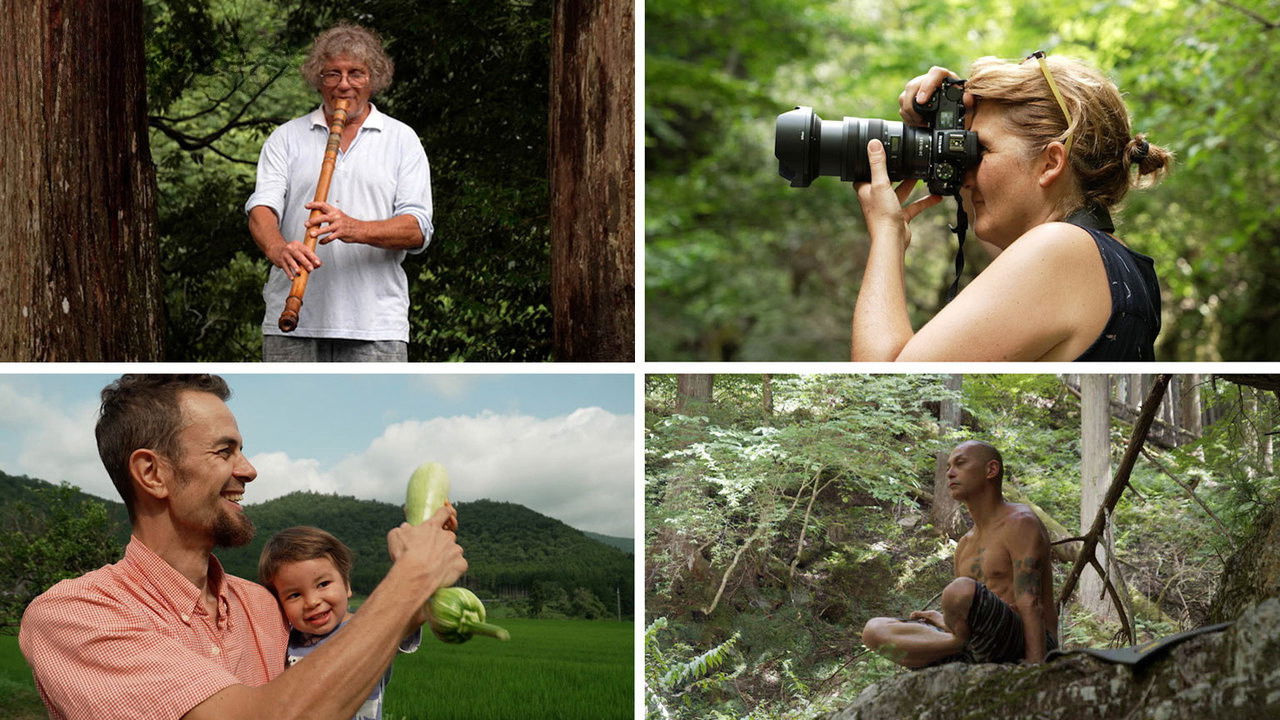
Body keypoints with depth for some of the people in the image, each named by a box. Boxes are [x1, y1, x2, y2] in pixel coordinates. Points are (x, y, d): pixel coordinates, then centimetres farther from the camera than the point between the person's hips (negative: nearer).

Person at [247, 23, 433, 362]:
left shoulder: (402, 140, 11)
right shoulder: (286, 137, 14)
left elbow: (417, 230, 0)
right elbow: (261, 210, 0)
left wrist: (355, 229, -20)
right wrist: (278, 249, -24)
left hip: (376, 325, -1)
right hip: (292, 322, 1)